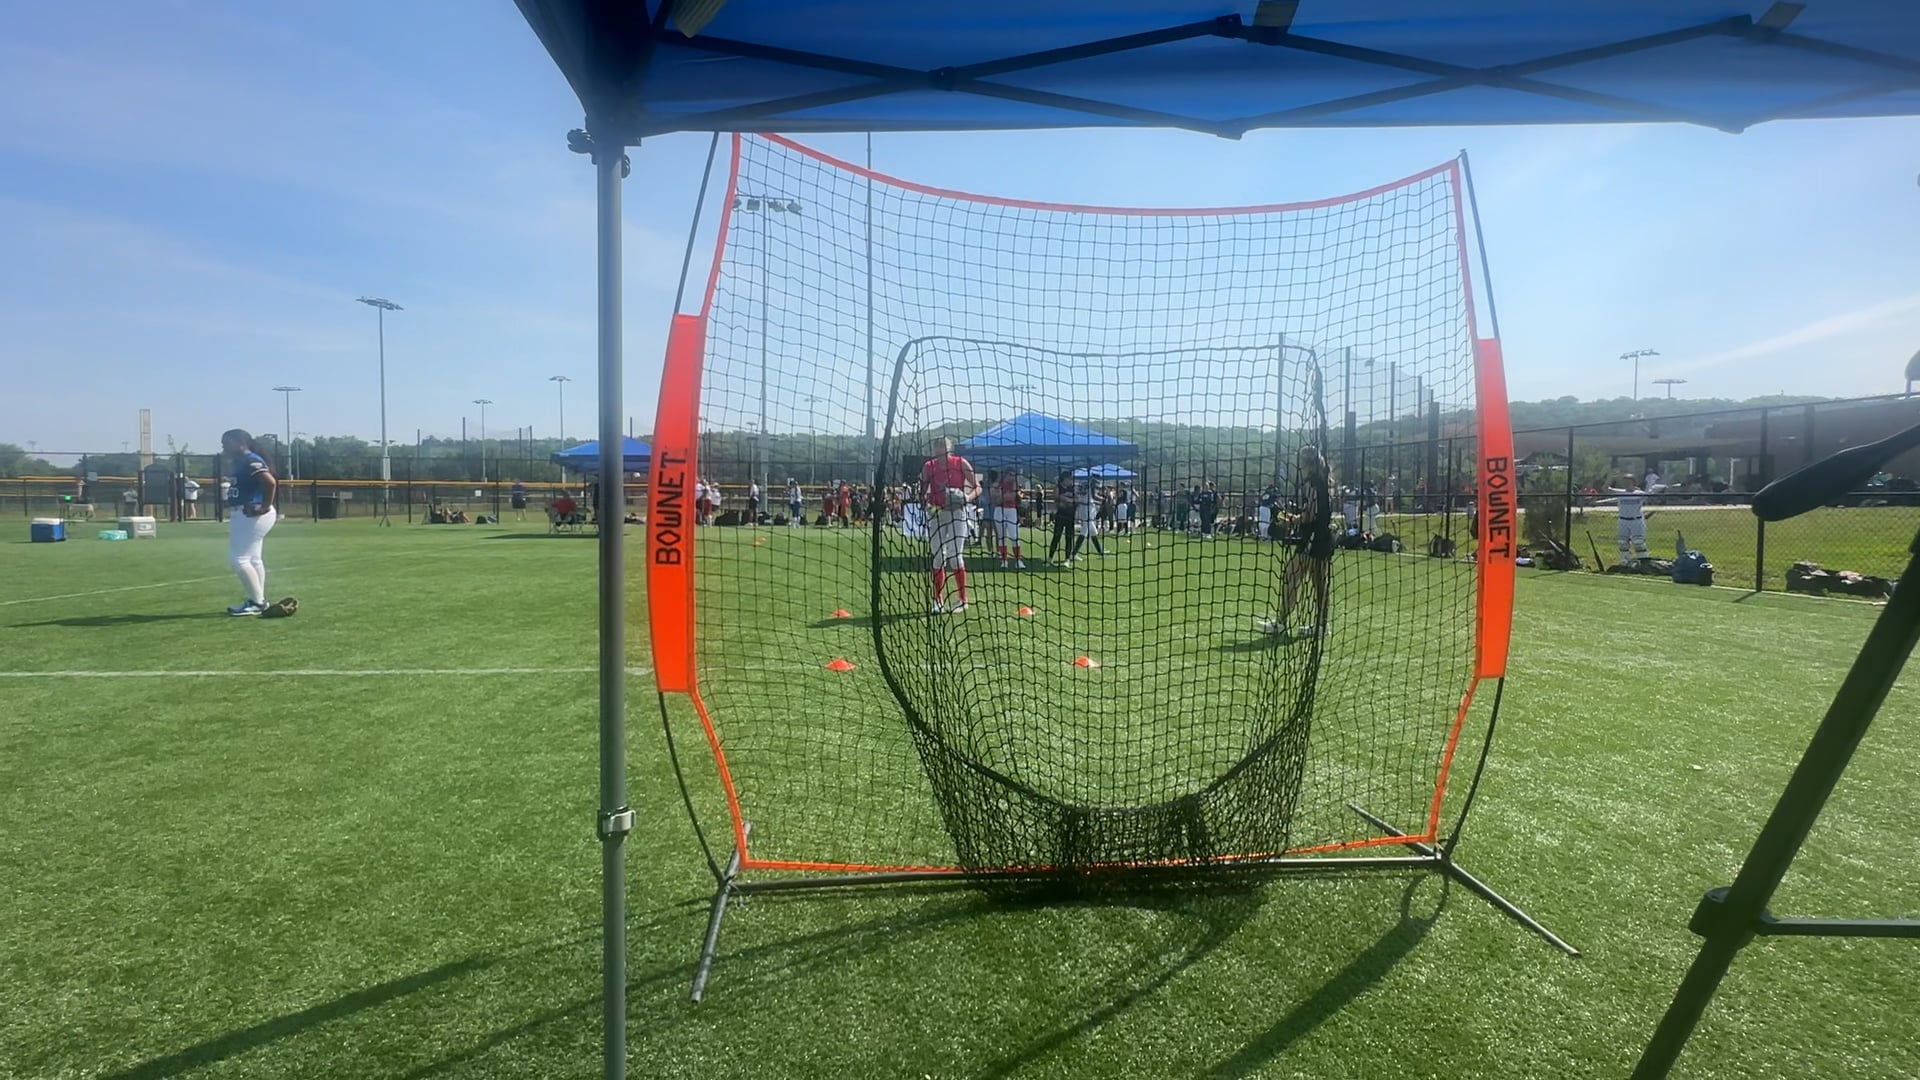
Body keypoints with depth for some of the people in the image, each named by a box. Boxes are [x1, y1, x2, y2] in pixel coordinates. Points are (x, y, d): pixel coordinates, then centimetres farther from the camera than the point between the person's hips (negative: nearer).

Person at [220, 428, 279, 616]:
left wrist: (265, 507, -25)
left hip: (253, 515, -11)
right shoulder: (241, 462, 14)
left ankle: (258, 602, -1)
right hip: (245, 515, 11)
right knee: (252, 558, 15)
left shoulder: (251, 461, -18)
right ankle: (258, 600, 23)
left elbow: (270, 482, -32)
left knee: (239, 558, -7)